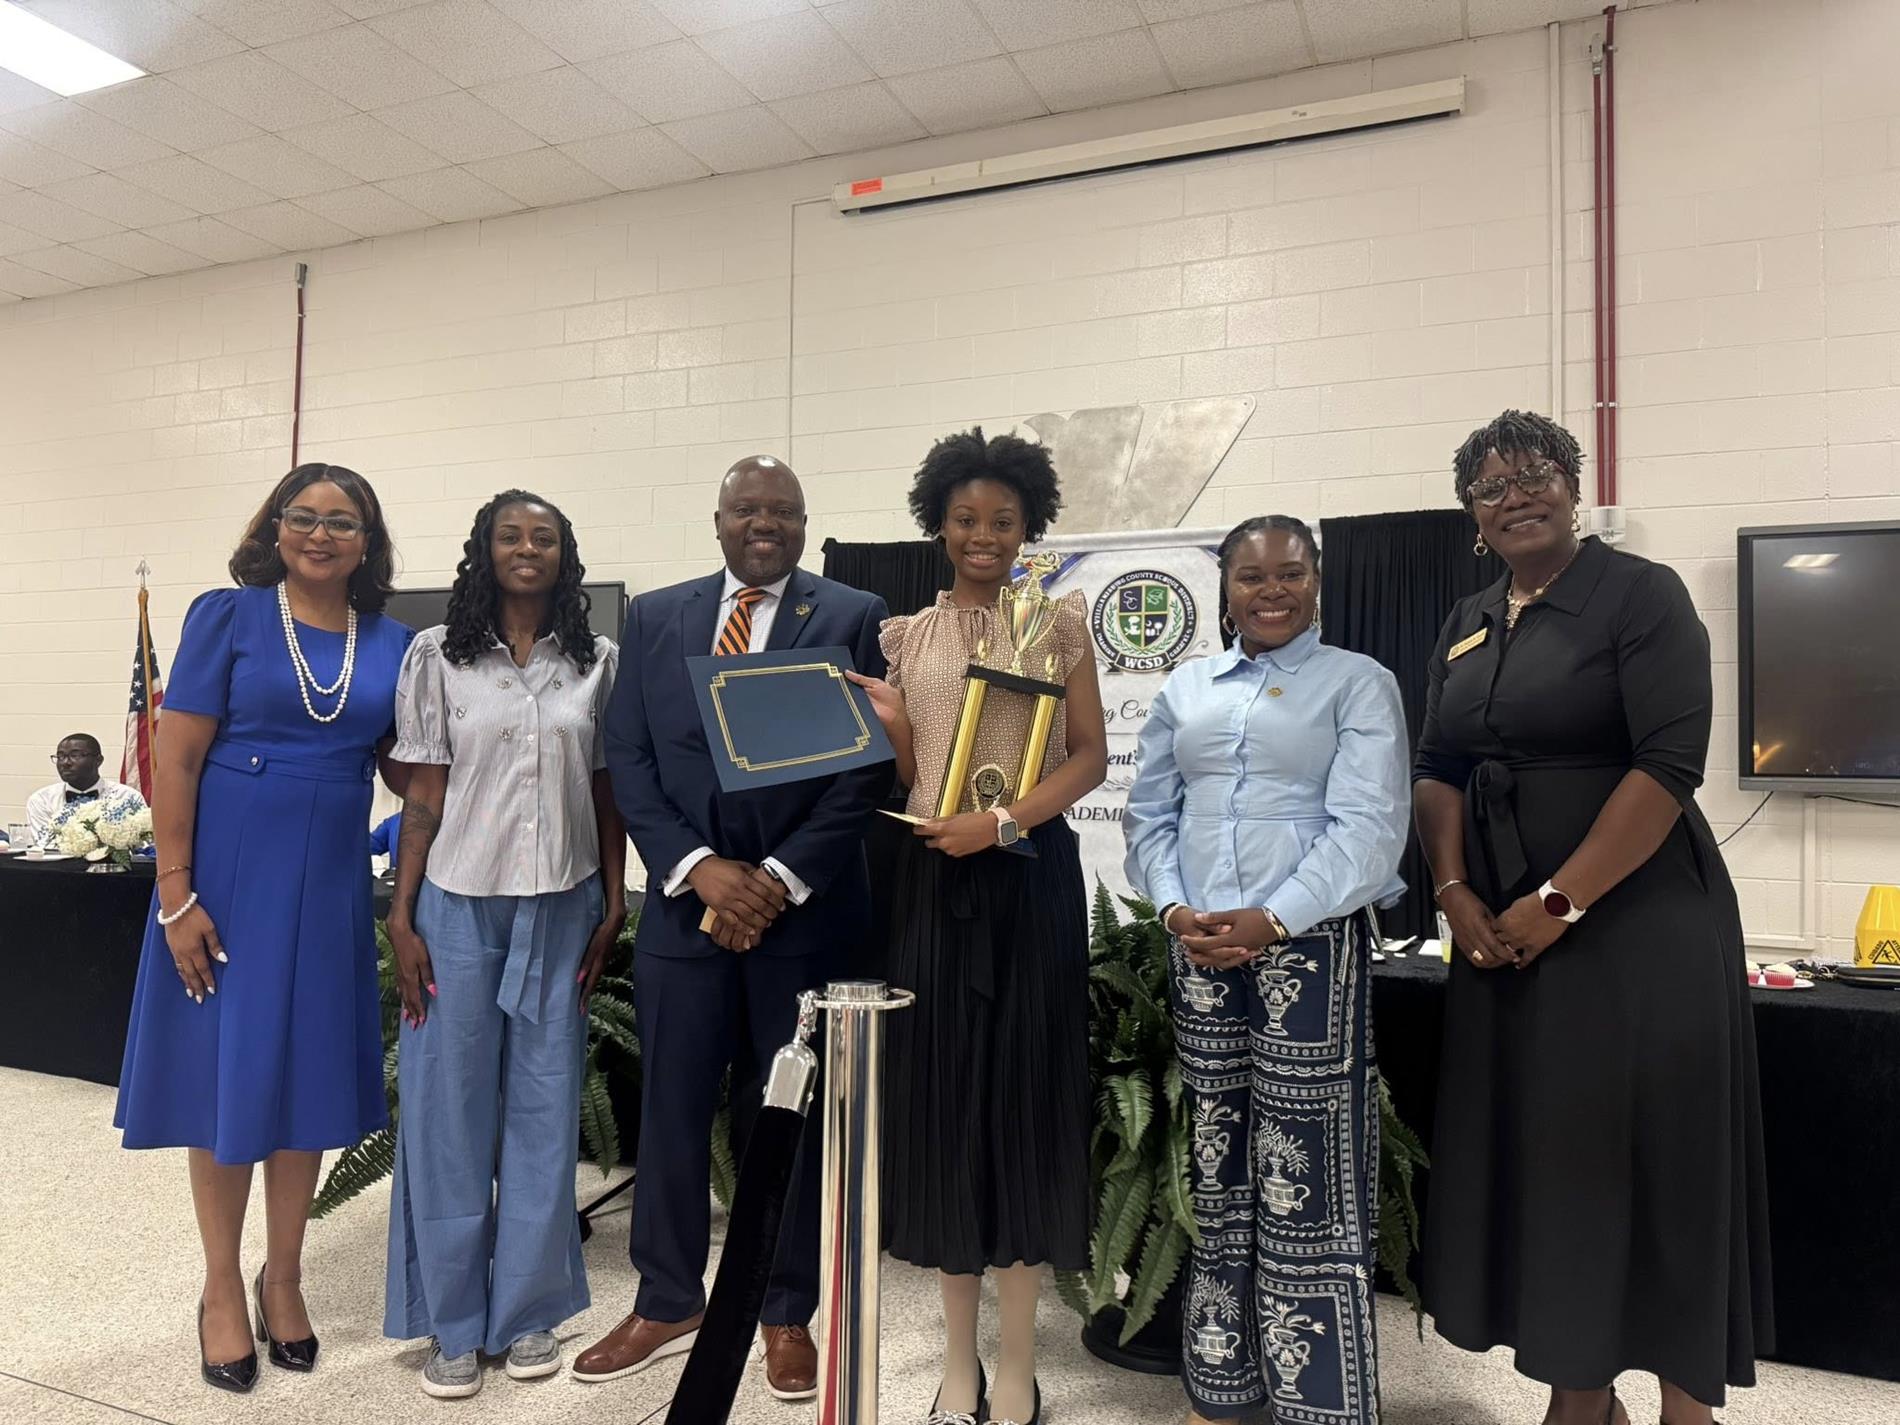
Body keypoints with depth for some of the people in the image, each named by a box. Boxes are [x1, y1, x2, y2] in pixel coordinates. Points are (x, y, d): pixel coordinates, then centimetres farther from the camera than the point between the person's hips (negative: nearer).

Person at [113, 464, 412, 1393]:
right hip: (230, 873, -3)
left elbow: (406, 772, 7)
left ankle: (283, 1277, 31)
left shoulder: (391, 644, 4)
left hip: (330, 881, 3)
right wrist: (175, 896, -12)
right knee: (226, 1070, 8)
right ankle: (222, 1289, 27)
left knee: (309, 1072, 11)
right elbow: (175, 760, -8)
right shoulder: (229, 615, -5)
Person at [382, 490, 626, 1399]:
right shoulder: (437, 656, 1)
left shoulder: (597, 661, 5)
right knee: (450, 1109, 6)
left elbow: (608, 793, 7)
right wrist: (401, 919, -4)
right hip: (458, 906, -1)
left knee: (545, 1109, 8)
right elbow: (423, 796, 0)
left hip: (563, 909, 1)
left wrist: (614, 907, 3)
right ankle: (452, 1322, 23)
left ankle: (528, 1308, 25)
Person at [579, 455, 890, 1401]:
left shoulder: (854, 618, 0)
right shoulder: (654, 617, 8)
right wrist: (698, 866, -10)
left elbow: (865, 766, -5)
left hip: (805, 908, -2)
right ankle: (668, 1303, 30)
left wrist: (781, 878, -13)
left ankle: (787, 1313, 27)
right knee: (671, 1109, 10)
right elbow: (628, 760, 3)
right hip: (683, 902, 2)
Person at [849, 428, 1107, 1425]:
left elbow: (1090, 756, -1)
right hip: (933, 877, 3)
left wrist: (1004, 821, -14)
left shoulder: (1060, 621, 4)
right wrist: (886, 727, -9)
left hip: (1032, 873, -2)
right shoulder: (906, 635, 10)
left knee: (1024, 1085, 3)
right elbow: (901, 775, 12)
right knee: (942, 1089, 7)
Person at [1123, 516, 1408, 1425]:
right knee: (1217, 1170, 12)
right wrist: (1176, 910, -6)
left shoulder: (1358, 684, 1)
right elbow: (1150, 814, 11)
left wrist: (1271, 921, -18)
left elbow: (1368, 828, -9)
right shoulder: (1184, 690, 14)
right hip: (1200, 948, 4)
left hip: (1312, 943, -4)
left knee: (1307, 1180, -2)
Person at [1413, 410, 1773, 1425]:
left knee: (1650, 1150, 1)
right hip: (1504, 927, 6)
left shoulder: (1641, 594, -6)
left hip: (1637, 919, -5)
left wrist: (1559, 904, -17)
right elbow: (1438, 768, 11)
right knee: (1542, 1149, 9)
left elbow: (1670, 764, -16)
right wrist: (1455, 892, -4)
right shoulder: (1467, 625, 12)